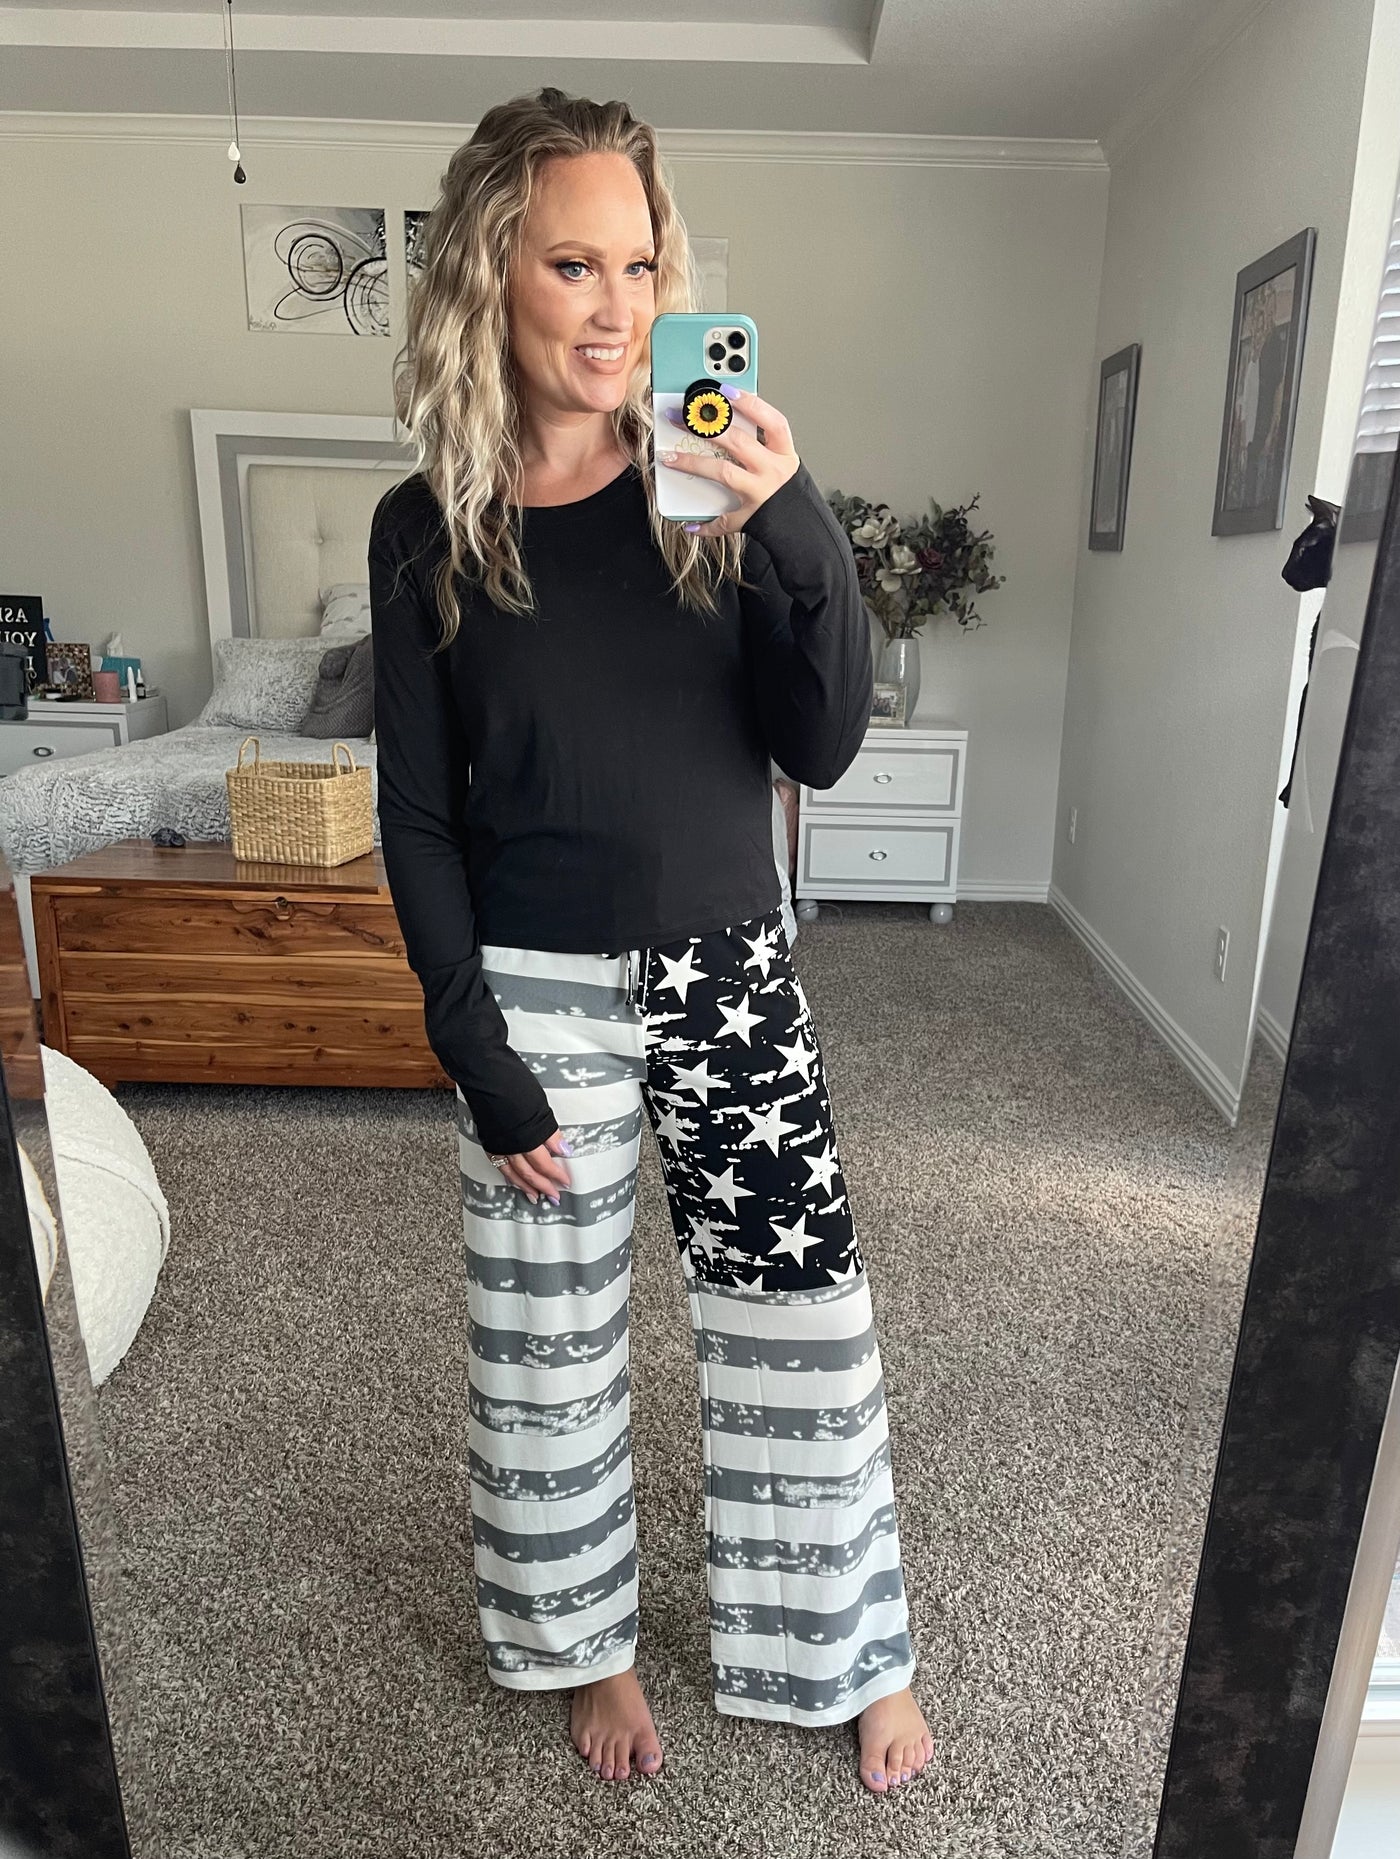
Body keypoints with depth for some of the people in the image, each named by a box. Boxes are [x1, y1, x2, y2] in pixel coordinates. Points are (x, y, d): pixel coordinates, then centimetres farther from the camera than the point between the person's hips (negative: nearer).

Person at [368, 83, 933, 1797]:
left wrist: (799, 534, -21)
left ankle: (852, 1652, 35)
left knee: (806, 1322, 8)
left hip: (730, 974, 2)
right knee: (549, 1345, 13)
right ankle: (587, 1644, 41)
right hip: (539, 990, -1)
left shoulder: (715, 485, 0)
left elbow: (822, 747, -6)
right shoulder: (430, 527, -2)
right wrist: (476, 1051, -8)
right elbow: (418, 818, -2)